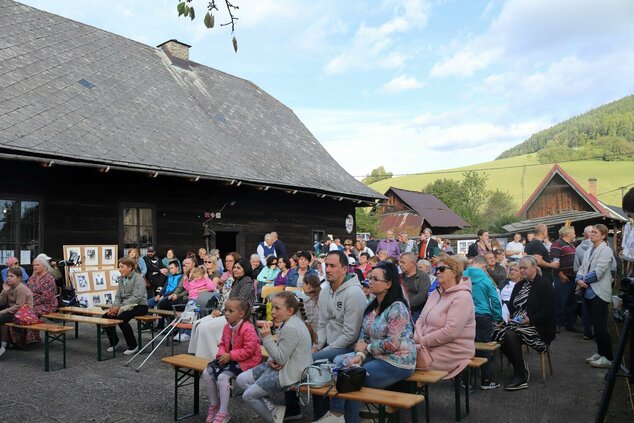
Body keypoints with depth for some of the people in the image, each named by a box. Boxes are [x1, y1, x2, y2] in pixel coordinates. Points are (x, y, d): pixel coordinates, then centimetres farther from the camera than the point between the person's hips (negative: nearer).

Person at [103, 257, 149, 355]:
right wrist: (113, 307, -10)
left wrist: (119, 307, -26)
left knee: (121, 318, -31)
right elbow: (118, 296, 11)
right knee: (105, 317, -7)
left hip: (139, 306, -8)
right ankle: (114, 341, 14)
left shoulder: (138, 278, -14)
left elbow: (136, 297, -23)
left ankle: (133, 346, -15)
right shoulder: (121, 279, 10)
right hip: (126, 305, 8)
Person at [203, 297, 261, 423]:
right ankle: (214, 405, 14)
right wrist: (221, 354, -9)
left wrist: (230, 355, -23)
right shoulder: (227, 327, 4)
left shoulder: (248, 328, -22)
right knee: (206, 373, -5)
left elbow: (249, 350, -24)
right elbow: (223, 344, 14)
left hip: (245, 361, -9)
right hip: (228, 359, 9)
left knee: (222, 377, -27)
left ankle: (223, 412, -10)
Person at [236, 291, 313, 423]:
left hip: (290, 374, -11)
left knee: (248, 395, -5)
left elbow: (281, 359, -22)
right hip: (281, 367, 11)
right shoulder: (287, 322, 7)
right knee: (241, 379, 7)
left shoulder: (291, 328, -24)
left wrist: (267, 338, -22)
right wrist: (271, 360, -3)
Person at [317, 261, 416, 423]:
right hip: (375, 356, 8)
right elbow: (363, 336, 7)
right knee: (339, 361, -7)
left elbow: (392, 344, -22)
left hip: (397, 362, -8)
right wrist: (360, 355, -12)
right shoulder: (372, 306, 9)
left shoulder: (397, 308, -17)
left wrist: (367, 348, -10)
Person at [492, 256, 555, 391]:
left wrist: (530, 320, -22)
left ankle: (521, 377, -23)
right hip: (516, 322, 7)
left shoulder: (544, 284, -4)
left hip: (539, 327, -7)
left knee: (511, 334, -33)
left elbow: (548, 311, -12)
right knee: (497, 332, -21)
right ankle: (521, 369, -7)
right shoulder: (519, 285, 19)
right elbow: (511, 305, 17)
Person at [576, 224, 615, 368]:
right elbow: (582, 268, 12)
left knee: (601, 326, -5)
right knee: (596, 325, 14)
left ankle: (608, 357, 4)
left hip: (599, 293, -8)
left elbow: (598, 272, -18)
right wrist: (579, 279, -7)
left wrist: (585, 280, -7)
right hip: (589, 292, 8)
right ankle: (600, 353, 24)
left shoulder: (606, 250, -11)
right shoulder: (589, 251, 14)